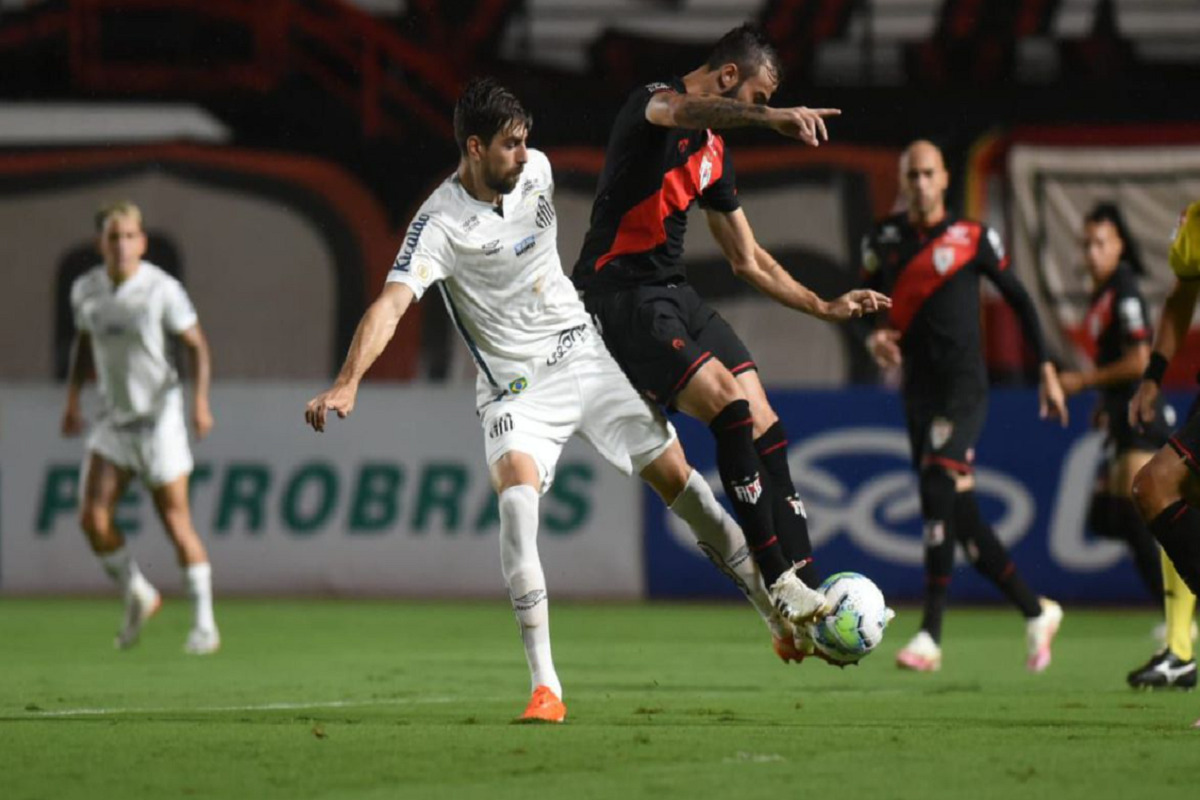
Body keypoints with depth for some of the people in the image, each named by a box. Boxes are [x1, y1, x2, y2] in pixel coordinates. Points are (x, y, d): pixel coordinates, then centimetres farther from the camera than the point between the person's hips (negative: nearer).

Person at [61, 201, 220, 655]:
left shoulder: (162, 289, -13)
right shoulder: (85, 289, 2)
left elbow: (196, 345, -7)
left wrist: (201, 401, -19)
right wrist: (72, 400, 13)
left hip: (159, 416, -5)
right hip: (113, 421, 5)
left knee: (176, 522, -3)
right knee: (93, 518, -7)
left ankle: (204, 623, 6)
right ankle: (138, 596, 17)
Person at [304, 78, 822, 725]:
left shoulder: (537, 169, -1)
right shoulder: (440, 224, -20)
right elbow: (391, 303, -33)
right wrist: (347, 383, -46)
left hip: (585, 354, 5)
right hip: (515, 388, -5)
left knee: (681, 482, 3)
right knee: (516, 498, -29)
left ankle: (782, 617, 20)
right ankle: (543, 686, -27)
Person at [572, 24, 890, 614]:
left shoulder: (713, 153, 16)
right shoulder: (652, 102, -10)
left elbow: (748, 261, 24)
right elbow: (681, 110, -38)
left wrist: (824, 307, 16)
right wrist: (772, 117, -54)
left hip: (674, 295, 9)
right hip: (621, 297, -9)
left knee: (765, 429, -1)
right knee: (731, 405, -21)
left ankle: (807, 593, -1)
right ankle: (780, 584, -18)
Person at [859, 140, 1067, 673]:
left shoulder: (972, 239, 0)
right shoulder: (883, 240, 9)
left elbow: (1019, 300, 9)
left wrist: (1046, 369, 8)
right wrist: (875, 339, -5)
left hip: (964, 384, -5)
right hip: (918, 388, 5)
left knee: (938, 490, -23)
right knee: (960, 517, 5)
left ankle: (930, 635, -26)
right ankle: (1036, 613, 21)